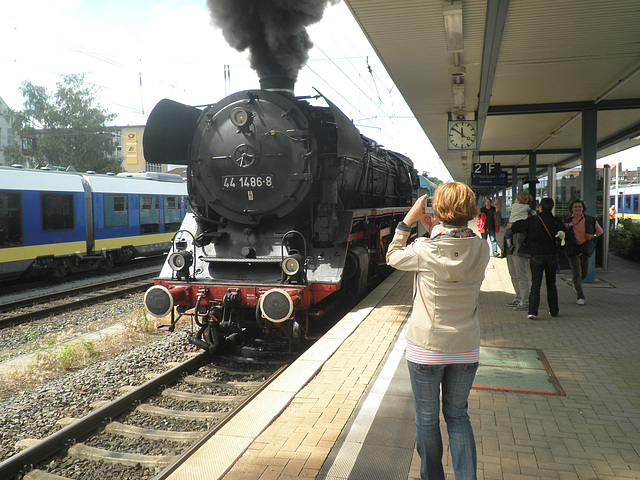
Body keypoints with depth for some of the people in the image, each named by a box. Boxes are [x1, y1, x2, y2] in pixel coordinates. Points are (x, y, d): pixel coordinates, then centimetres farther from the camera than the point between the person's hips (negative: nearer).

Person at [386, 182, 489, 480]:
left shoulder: (425, 249, -18)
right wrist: (435, 231, 8)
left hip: (426, 349, -3)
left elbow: (392, 257, 1)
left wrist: (407, 221, 2)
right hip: (466, 348, 4)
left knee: (427, 419, 15)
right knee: (457, 415, 21)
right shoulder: (481, 248, -7)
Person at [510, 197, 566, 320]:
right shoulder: (557, 222, -3)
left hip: (536, 257, -2)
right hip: (552, 256, 2)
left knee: (535, 284, -1)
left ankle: (532, 311, -12)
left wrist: (510, 226, 19)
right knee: (551, 285, 15)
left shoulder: (532, 221, -8)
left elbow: (515, 227, -2)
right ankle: (554, 310, 24)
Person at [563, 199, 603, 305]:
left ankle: (576, 283, 43)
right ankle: (580, 297, 8)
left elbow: (600, 230, 13)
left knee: (584, 273, 7)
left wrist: (593, 235, -7)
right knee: (577, 273, -6)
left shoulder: (590, 220, 1)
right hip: (572, 249, -2)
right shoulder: (567, 221, 0)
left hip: (586, 249, 2)